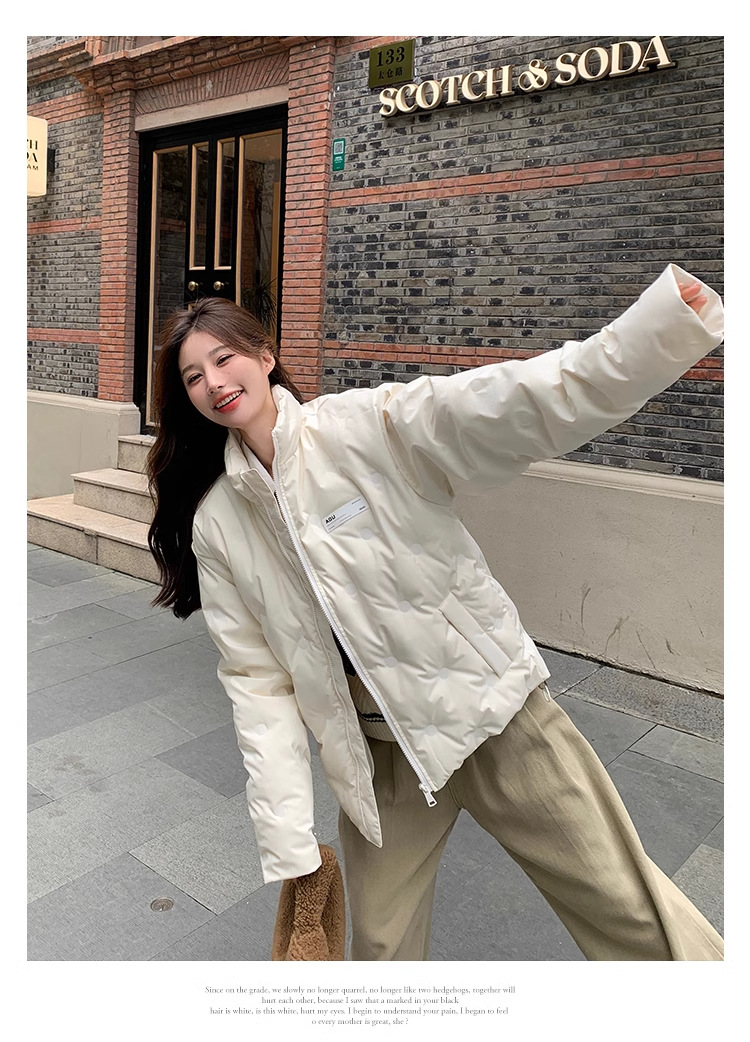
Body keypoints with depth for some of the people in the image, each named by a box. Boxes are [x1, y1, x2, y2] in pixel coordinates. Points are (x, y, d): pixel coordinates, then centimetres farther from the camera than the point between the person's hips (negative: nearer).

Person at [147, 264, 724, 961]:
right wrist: (286, 842, -7)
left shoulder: (369, 425, -12)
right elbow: (258, 678, -2)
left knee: (632, 914, 9)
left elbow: (523, 405, -25)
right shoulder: (215, 524, -1)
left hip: (489, 705, -2)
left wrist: (676, 311, -40)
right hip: (379, 748, 3)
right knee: (380, 941, 16)